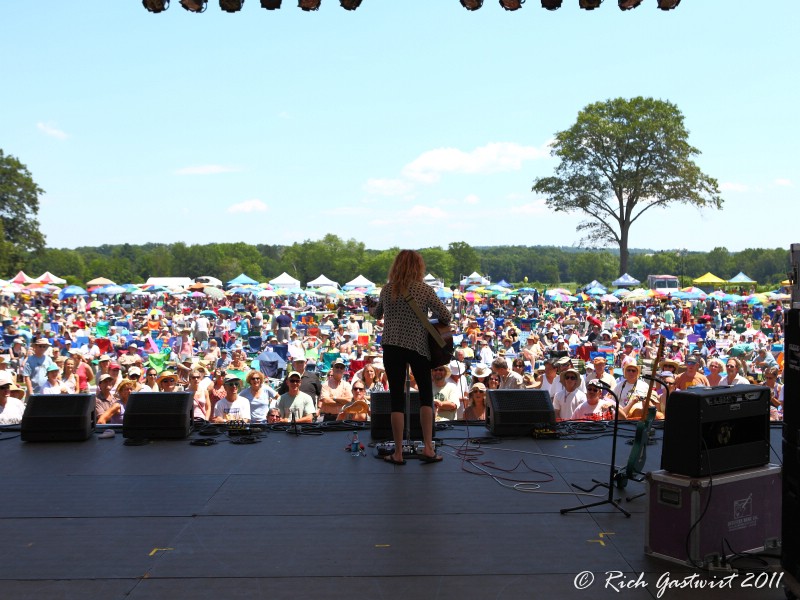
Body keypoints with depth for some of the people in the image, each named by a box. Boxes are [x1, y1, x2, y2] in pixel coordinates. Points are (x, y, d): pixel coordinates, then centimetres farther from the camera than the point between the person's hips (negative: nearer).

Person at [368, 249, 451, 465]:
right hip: (418, 347, -1)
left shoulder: (387, 289, 3)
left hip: (392, 346, 1)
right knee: (426, 394, 13)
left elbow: (377, 313, 21)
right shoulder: (425, 289, -4)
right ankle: (428, 447, 5)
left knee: (397, 397, 5)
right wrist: (440, 326, 19)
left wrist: (372, 311, 45)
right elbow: (445, 315, -5)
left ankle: (398, 453, 7)